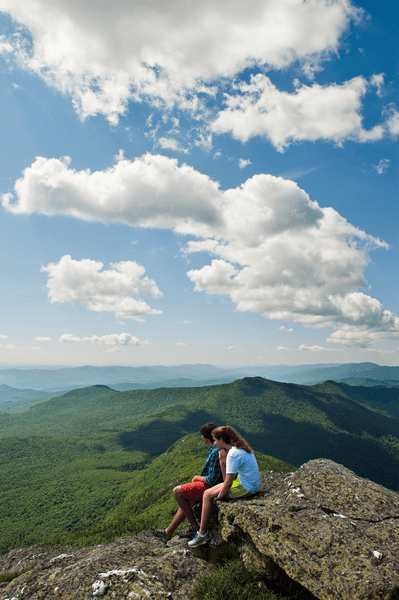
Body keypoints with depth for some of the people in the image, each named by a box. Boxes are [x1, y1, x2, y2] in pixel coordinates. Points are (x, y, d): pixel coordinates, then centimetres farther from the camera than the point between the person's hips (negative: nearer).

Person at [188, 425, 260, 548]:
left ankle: (203, 534, 4)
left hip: (246, 488, -10)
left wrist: (218, 497, -7)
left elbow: (228, 483, -20)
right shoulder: (240, 448, 8)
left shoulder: (233, 454, -22)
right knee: (208, 493, 9)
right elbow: (228, 479, 13)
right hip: (250, 485, 10)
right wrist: (223, 461, 1)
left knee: (208, 495, -6)